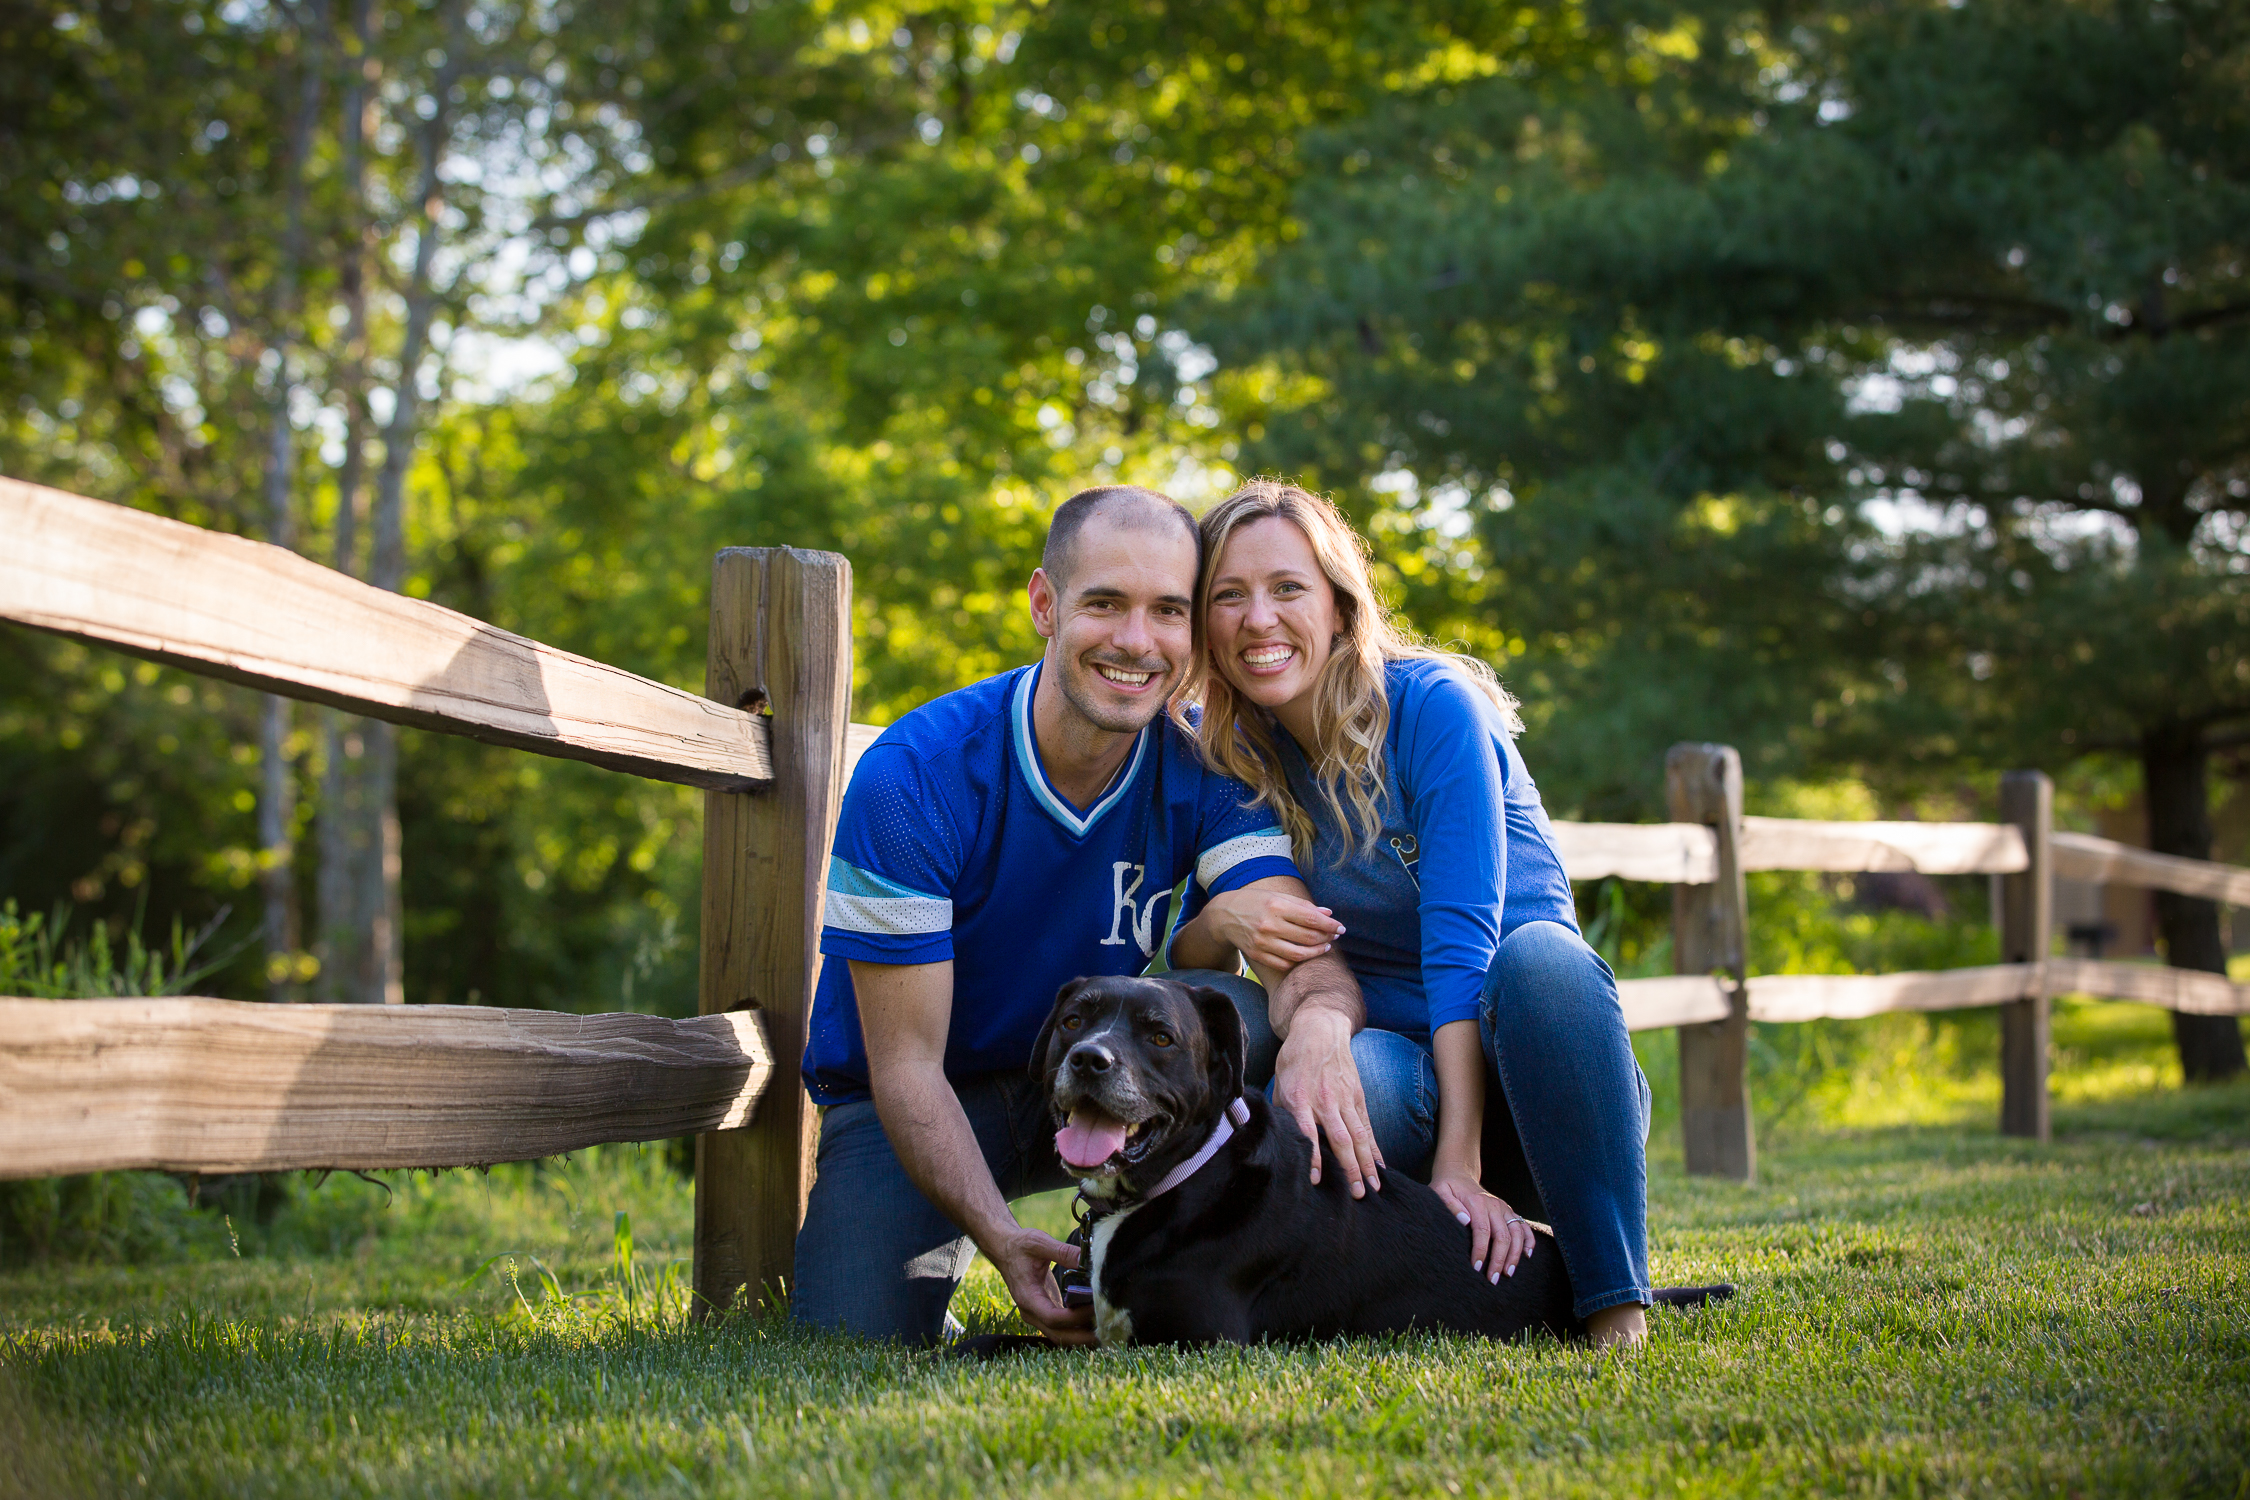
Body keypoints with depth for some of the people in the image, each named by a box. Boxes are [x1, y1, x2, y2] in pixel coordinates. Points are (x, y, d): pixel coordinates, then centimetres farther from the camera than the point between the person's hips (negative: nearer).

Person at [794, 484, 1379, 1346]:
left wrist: (1319, 1024, -55)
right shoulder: (914, 779, -24)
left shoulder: (1205, 771, -14)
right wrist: (1003, 1241, -38)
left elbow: (1310, 961, -28)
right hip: (928, 1105, -2)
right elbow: (905, 1063, -23)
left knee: (1226, 1008, -29)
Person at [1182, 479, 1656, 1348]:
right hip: (1405, 1071, 2)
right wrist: (1225, 918, -22)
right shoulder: (1227, 756, 3)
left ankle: (1615, 1303, -30)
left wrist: (1460, 1161, -29)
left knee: (1539, 954, -36)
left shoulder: (1431, 706, -12)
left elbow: (1463, 940, -20)